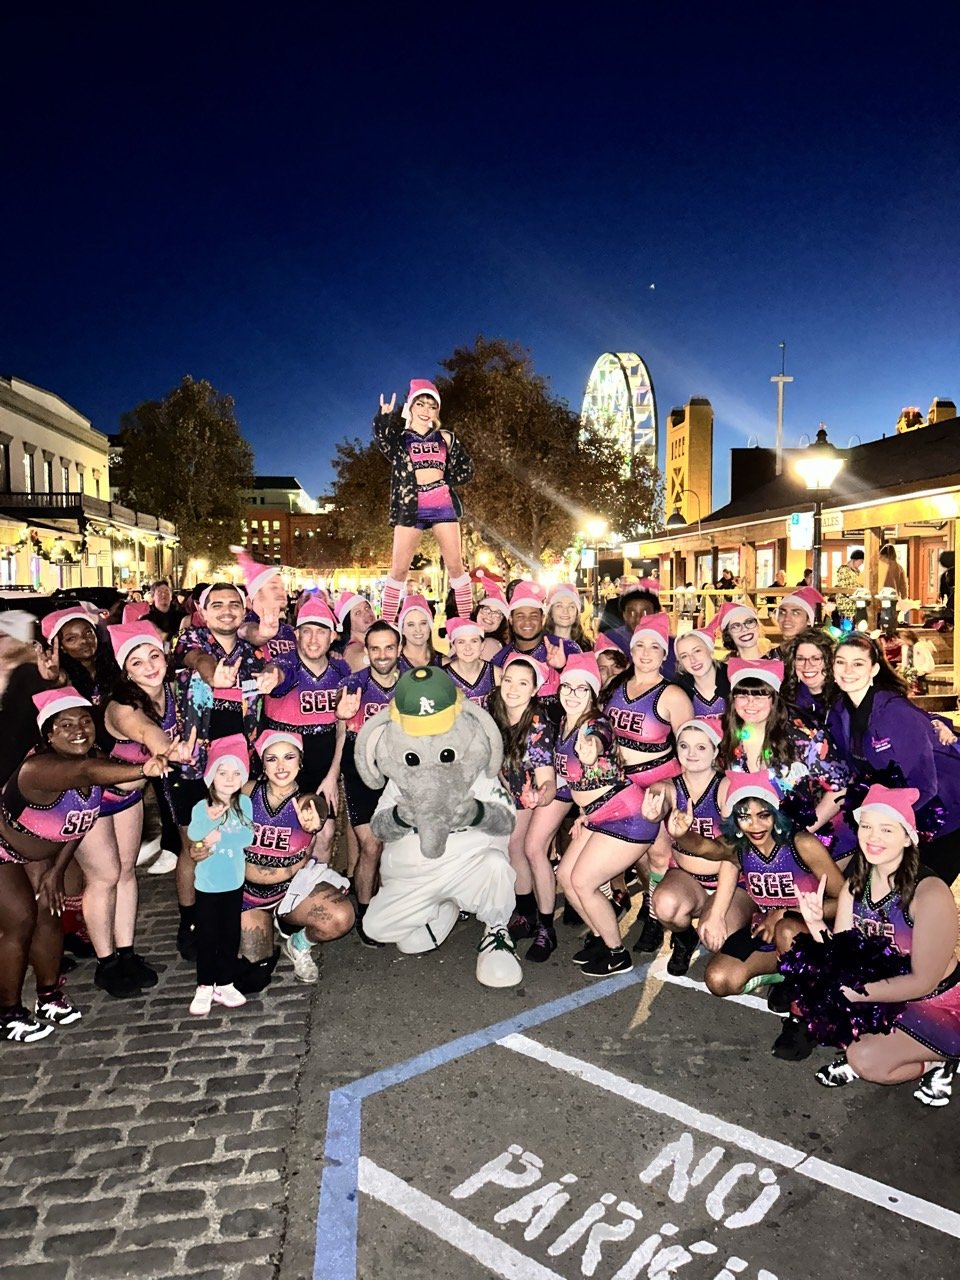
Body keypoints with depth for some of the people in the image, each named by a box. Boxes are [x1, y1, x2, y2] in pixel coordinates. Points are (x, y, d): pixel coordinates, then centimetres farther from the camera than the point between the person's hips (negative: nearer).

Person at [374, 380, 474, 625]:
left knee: (455, 565, -1)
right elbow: (381, 438, -14)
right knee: (399, 569, -3)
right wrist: (384, 416, -28)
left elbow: (466, 471, 14)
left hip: (442, 505, 1)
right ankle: (385, 625, 2)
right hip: (410, 506, -1)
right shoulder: (399, 439, 10)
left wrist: (444, 480, 3)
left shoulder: (445, 437, 15)